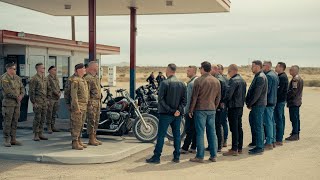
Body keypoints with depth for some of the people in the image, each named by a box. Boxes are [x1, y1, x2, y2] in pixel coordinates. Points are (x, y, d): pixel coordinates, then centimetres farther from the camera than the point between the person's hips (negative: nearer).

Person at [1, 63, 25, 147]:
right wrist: (17, 97, -11)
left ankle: (13, 139, 15)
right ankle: (6, 140, 4)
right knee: (7, 121, -3)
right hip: (8, 102, -7)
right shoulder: (4, 78, -10)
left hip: (17, 102, 7)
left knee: (15, 121, 9)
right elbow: (8, 90, -18)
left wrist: (21, 95, -9)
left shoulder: (17, 78, 13)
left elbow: (22, 88, 11)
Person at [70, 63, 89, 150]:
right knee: (76, 124, -7)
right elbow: (74, 95, -19)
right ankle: (75, 143, -3)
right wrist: (77, 108, -22)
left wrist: (86, 106, 19)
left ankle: (78, 141, 18)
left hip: (84, 106, 9)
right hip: (78, 106, -9)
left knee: (81, 124, 11)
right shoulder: (75, 80, -14)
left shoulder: (83, 80, 16)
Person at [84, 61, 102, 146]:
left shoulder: (97, 77, 16)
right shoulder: (88, 78, -13)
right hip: (92, 101, -9)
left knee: (96, 121, 12)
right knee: (91, 121, -5)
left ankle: (94, 138, 18)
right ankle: (91, 140, 0)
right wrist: (89, 103, -19)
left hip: (98, 101, 9)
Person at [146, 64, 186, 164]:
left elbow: (161, 99, -14)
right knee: (177, 135, 11)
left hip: (166, 114, -5)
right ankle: (176, 157, 14)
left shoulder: (165, 83, -10)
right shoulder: (182, 84, 7)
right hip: (178, 114, 5)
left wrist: (170, 110, -11)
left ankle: (156, 157, 3)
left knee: (161, 135, 0)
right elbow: (184, 100, 4)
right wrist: (178, 110, -4)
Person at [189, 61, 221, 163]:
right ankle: (213, 156, 13)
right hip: (212, 110, 5)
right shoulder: (216, 81, 7)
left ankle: (200, 156, 1)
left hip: (200, 109, -5)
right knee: (212, 132, 9)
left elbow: (194, 97, -8)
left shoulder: (199, 81, -9)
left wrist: (190, 110, 0)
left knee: (200, 133, -1)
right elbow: (218, 97, 13)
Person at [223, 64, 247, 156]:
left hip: (233, 106, -9)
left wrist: (224, 101, -6)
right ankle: (239, 148, 20)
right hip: (240, 106, 9)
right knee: (239, 127, 13)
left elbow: (228, 93, -20)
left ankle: (234, 149, -5)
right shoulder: (243, 80, 14)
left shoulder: (233, 80, -15)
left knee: (234, 128, -7)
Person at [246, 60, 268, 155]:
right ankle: (255, 141, 33)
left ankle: (259, 147, -1)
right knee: (252, 122, 19)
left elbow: (257, 94, -21)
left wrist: (250, 104, -12)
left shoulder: (260, 77, -17)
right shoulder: (258, 76, 15)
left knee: (258, 126, -6)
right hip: (256, 105, 10)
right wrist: (249, 102, 11)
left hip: (258, 105, -10)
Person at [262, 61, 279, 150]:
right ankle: (273, 141, 22)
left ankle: (269, 143, -4)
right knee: (272, 122, 15)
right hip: (273, 101, 10)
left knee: (268, 123, -6)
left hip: (268, 102, -10)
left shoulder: (268, 76, -17)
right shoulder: (275, 75, 14)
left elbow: (267, 90, -21)